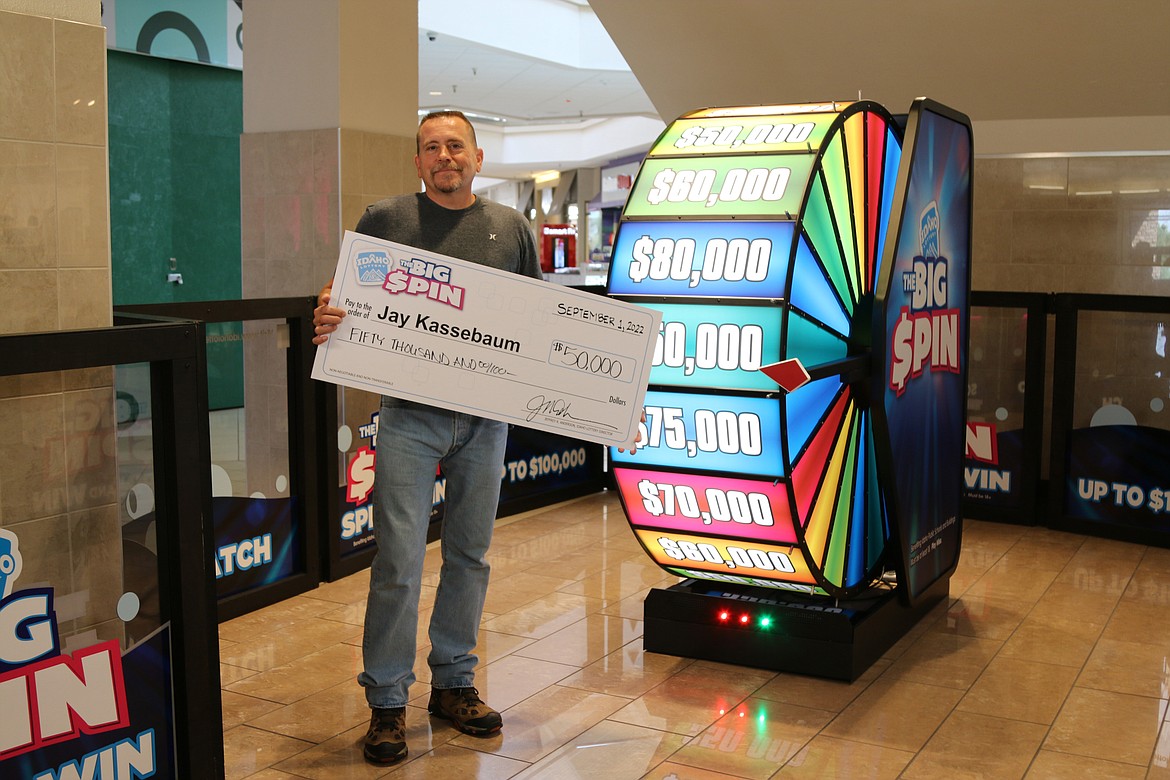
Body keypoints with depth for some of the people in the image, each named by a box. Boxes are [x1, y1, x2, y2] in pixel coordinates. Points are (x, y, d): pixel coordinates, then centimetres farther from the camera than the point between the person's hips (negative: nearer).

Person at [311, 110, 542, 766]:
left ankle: (454, 683, 27)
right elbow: (341, 295, 6)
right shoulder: (385, 220, 3)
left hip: (486, 417, 3)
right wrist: (326, 319, -16)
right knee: (400, 559, -6)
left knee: (470, 554, 12)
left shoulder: (510, 227, 10)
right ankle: (387, 703, 8)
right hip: (410, 415, -3)